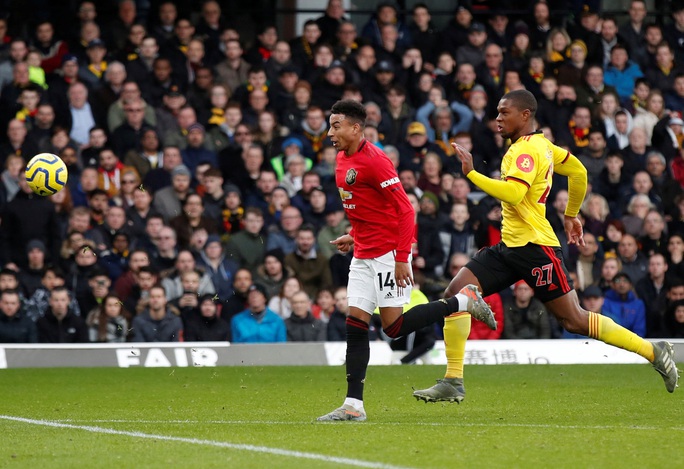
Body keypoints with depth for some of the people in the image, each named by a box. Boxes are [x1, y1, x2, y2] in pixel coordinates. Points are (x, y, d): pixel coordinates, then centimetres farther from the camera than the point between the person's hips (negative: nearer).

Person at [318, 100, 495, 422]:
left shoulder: (374, 160, -17)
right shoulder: (342, 159, 11)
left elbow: (405, 210, -18)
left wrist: (402, 258, -22)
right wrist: (354, 236, 15)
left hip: (388, 254, -8)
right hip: (363, 255, 8)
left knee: (394, 327, -9)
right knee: (355, 325, 0)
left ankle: (464, 301, 7)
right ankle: (353, 405, -1)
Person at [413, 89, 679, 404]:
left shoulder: (526, 150, -16)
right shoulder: (540, 144, 14)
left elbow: (512, 193, -31)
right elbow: (578, 171, 25)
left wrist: (471, 174, -25)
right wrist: (571, 215, 35)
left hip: (535, 247, -10)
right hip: (510, 245, 10)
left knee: (573, 320, -5)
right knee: (456, 293, -3)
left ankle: (653, 352, 7)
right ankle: (452, 383, -3)